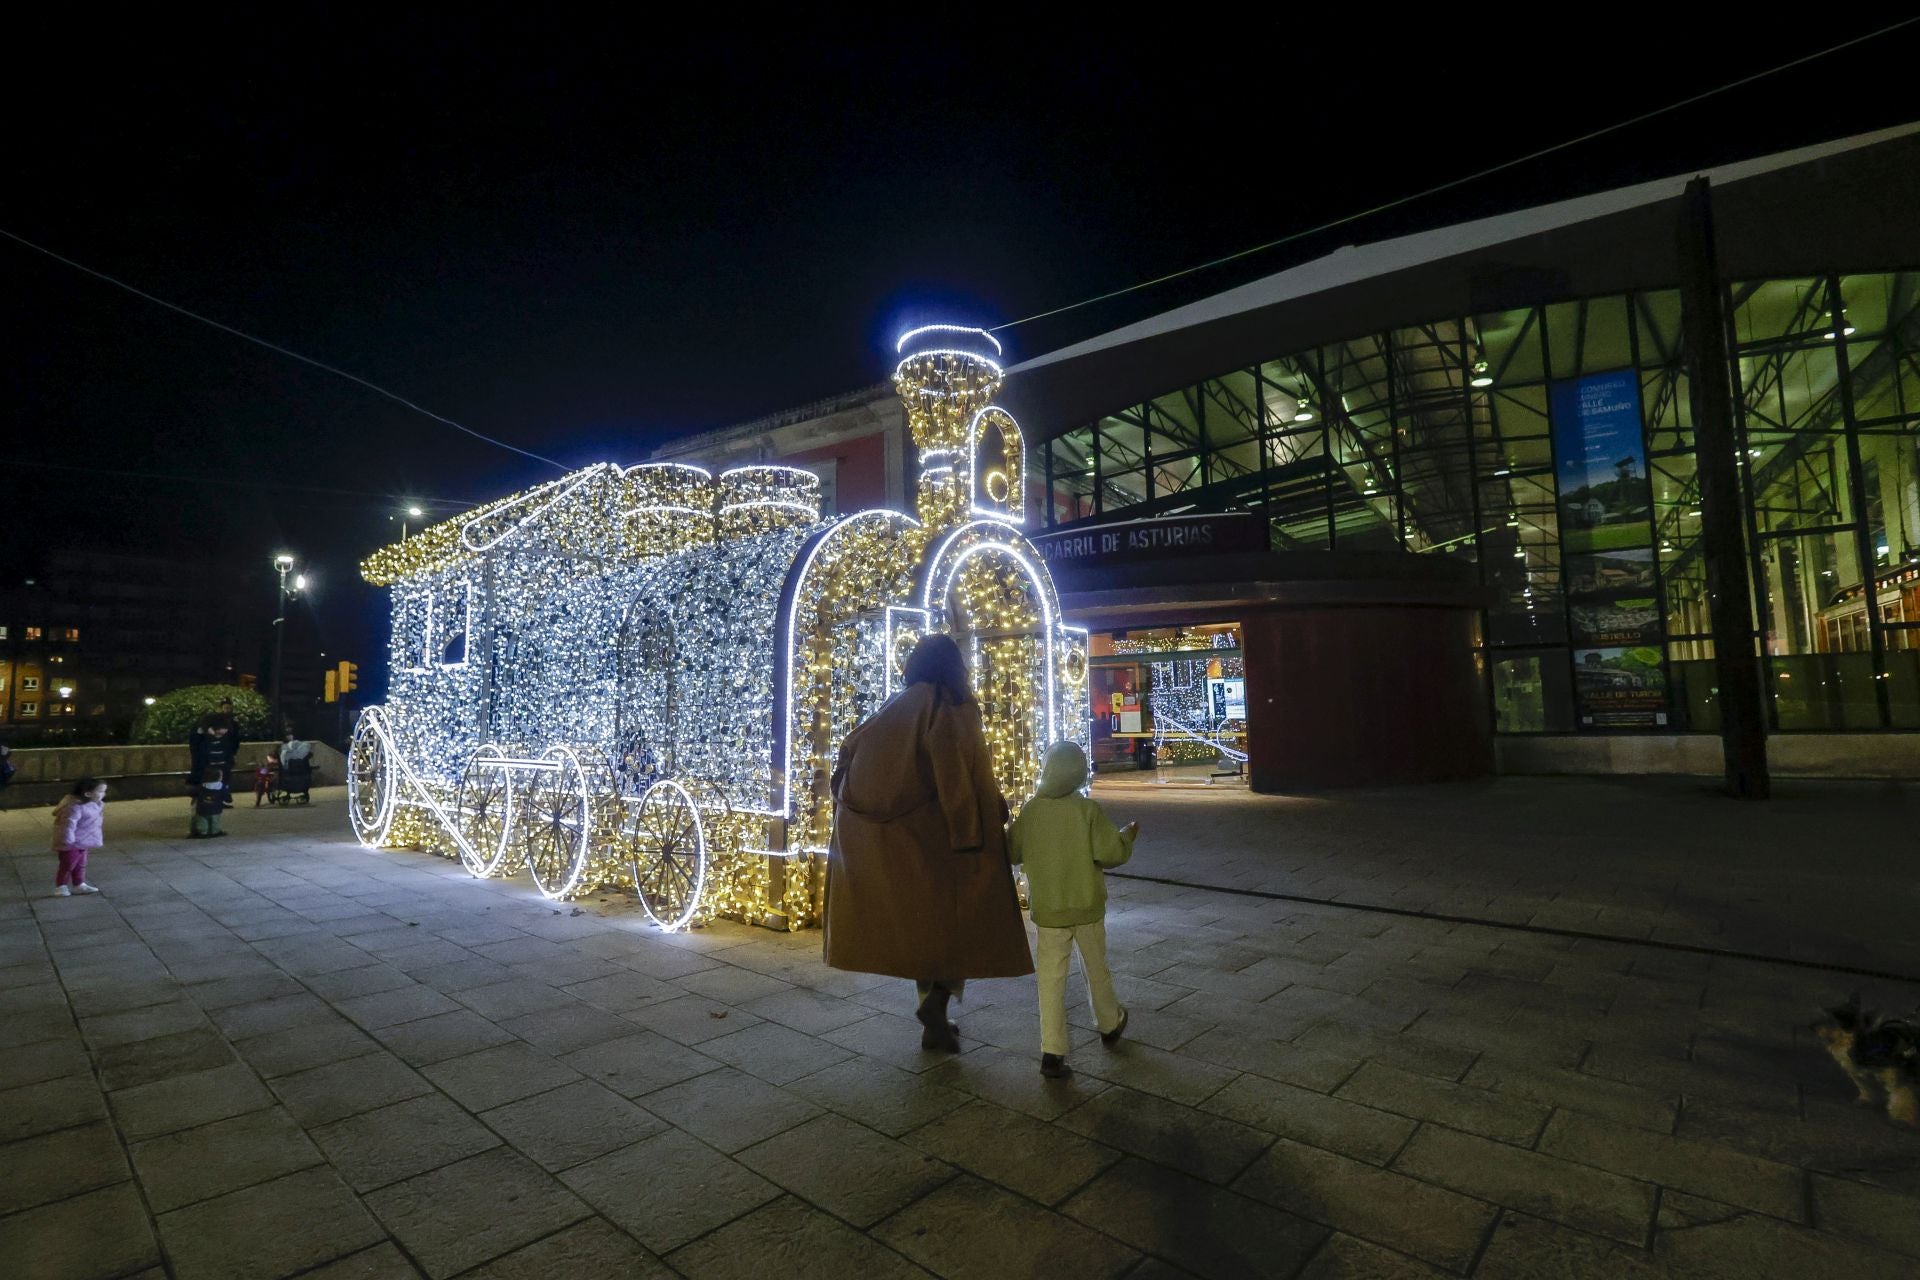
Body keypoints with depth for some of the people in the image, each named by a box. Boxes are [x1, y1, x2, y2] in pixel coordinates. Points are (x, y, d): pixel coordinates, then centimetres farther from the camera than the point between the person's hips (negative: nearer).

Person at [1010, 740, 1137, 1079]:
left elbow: (1012, 853, 1)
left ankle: (1052, 1052, 0)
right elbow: (1110, 852, -16)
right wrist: (1127, 835, 3)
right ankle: (1110, 1025, 42)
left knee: (1051, 978, 4)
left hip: (1046, 911, 1)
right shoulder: (1088, 810, -14)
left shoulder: (1029, 810, -7)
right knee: (1096, 968, 20)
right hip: (1086, 907, 0)